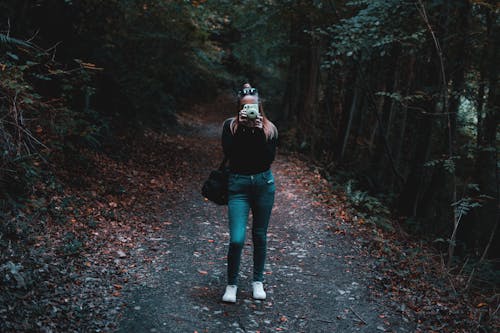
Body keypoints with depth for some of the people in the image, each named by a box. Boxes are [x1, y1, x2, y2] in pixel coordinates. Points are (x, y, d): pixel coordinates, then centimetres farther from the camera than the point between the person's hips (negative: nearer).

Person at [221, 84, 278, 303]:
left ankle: (258, 281, 30)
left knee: (260, 236, 13)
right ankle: (231, 284, 12)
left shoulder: (269, 128, 1)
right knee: (237, 239, -10)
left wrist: (258, 132, -17)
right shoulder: (230, 126, -1)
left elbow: (269, 159, -12)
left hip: (263, 184, 2)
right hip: (238, 185, -2)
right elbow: (229, 153, -16)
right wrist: (242, 128, -19)